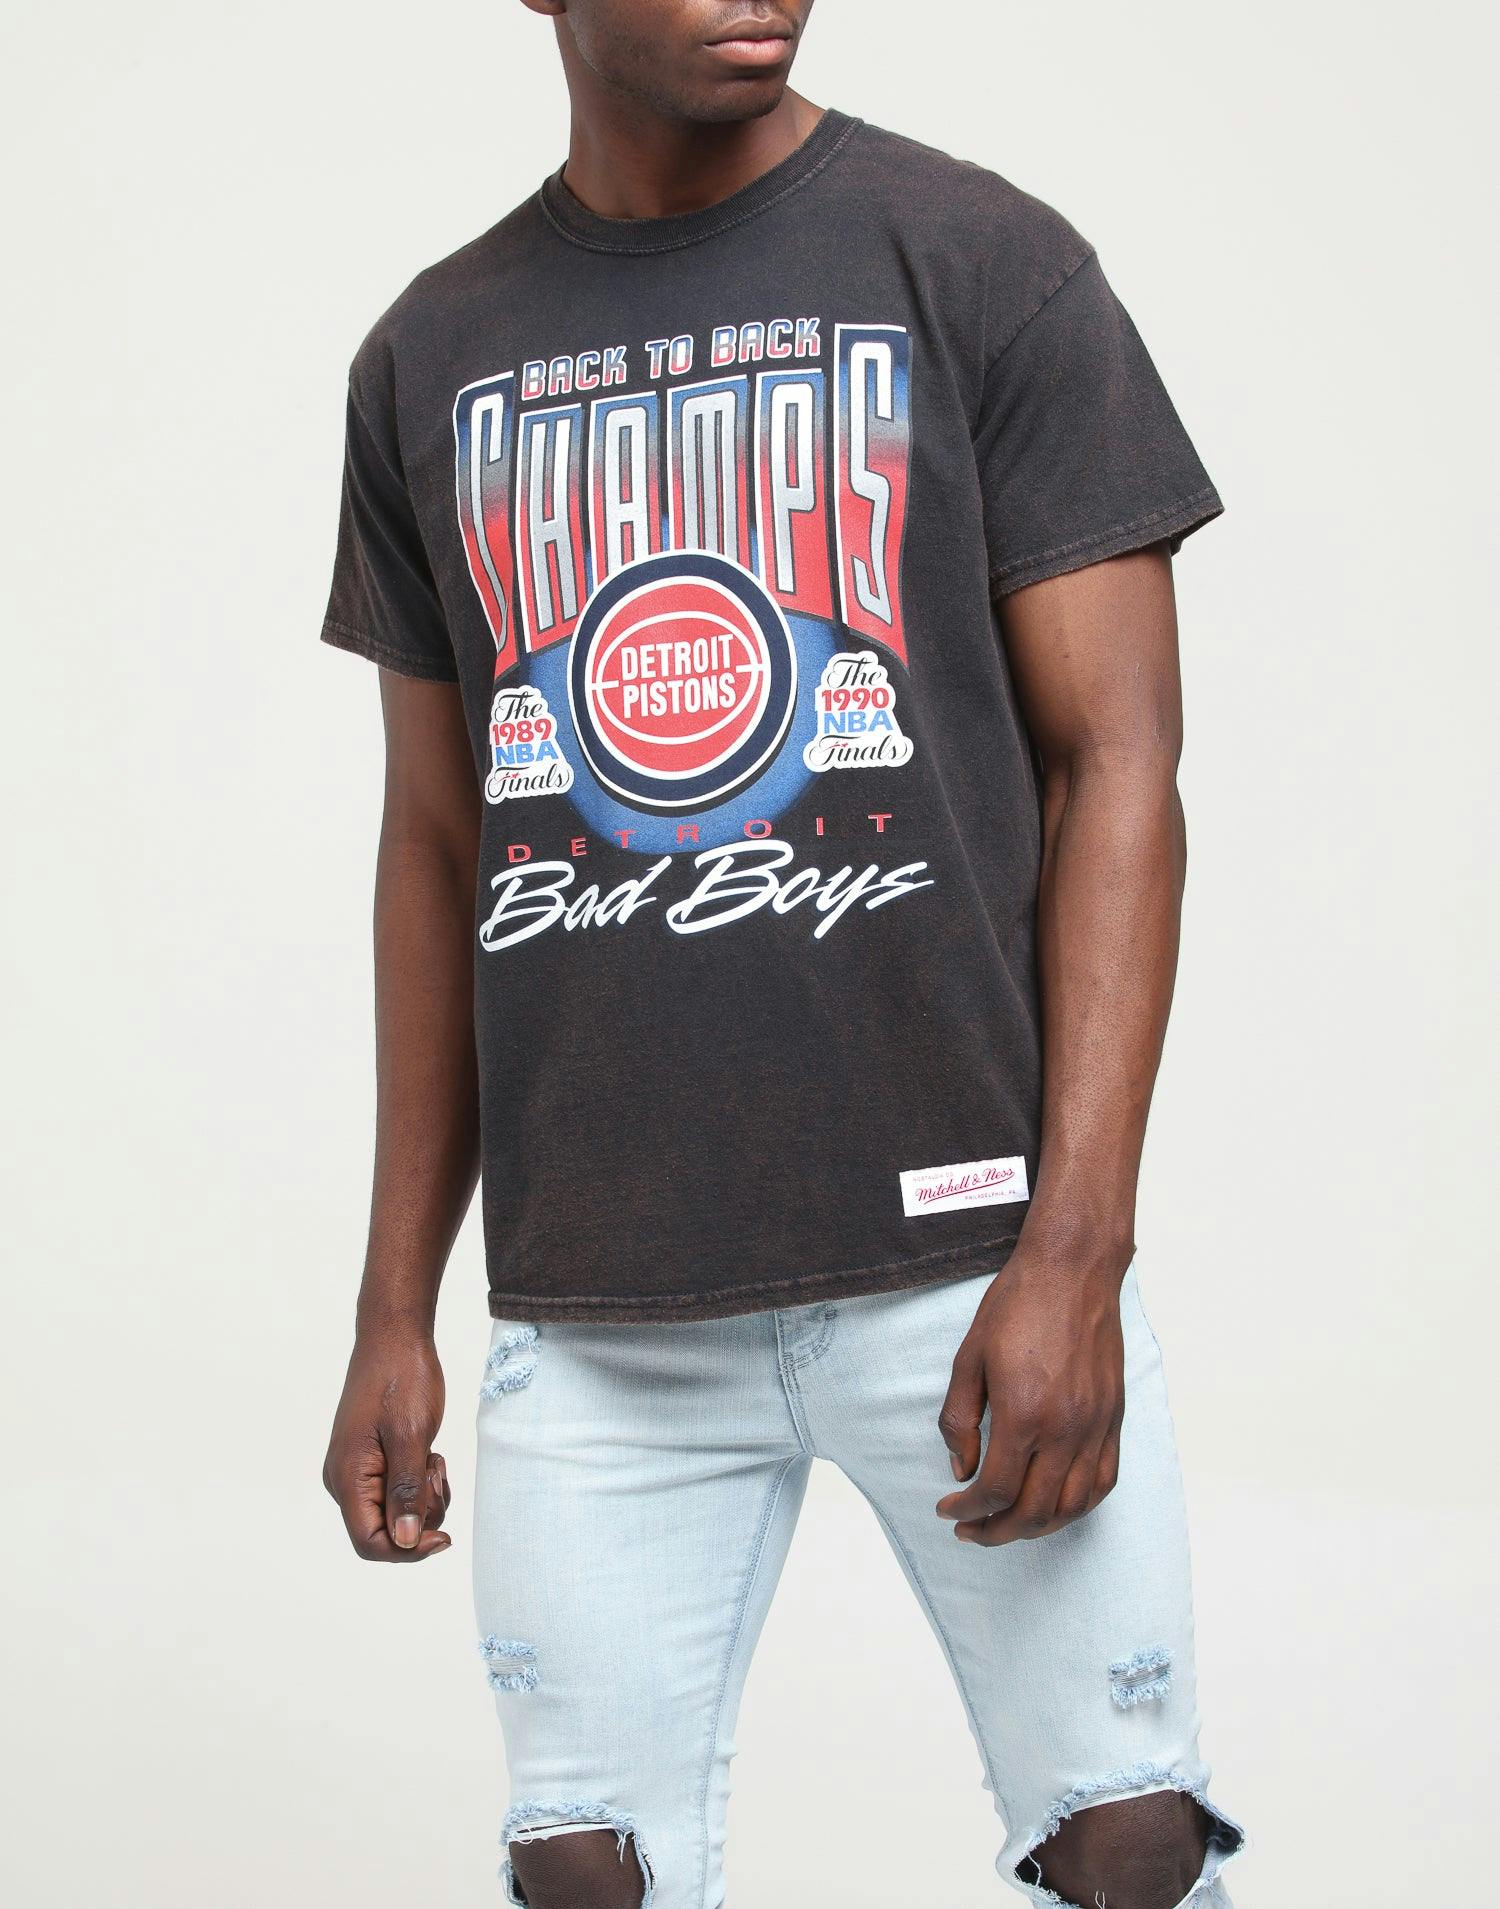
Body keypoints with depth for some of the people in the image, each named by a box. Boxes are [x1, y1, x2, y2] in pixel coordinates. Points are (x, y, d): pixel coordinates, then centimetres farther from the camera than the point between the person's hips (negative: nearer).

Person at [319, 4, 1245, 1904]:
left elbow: (1116, 764, -3)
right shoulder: (434, 359, 12)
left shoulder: (981, 266, 1)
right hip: (591, 1305, 3)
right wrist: (395, 1307, 13)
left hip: (956, 1251, -2)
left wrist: (1075, 1254, -12)